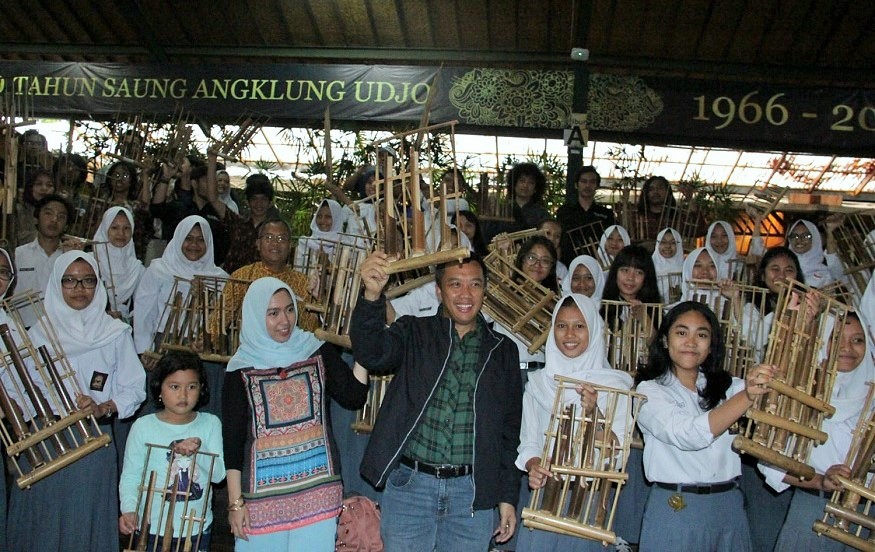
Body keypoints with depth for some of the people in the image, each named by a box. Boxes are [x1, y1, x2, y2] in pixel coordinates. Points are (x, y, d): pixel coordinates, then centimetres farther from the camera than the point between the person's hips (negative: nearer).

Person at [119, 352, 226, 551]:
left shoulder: (210, 424, -1)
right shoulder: (143, 427, -5)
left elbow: (218, 474, -7)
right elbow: (130, 476, -4)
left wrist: (199, 451, -24)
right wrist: (129, 510, -19)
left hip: (197, 528, 2)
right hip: (153, 529, -2)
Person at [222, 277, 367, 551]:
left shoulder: (318, 353, 4)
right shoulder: (240, 370, 0)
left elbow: (354, 398, -5)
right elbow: (232, 439, 1)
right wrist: (235, 502, -2)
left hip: (316, 487, 1)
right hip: (263, 492, -1)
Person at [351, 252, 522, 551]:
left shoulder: (502, 351, 7)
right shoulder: (413, 334, 2)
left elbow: (509, 432, 10)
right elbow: (372, 353, -20)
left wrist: (508, 496, 7)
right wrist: (372, 295, -36)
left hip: (472, 492, 2)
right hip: (410, 484, -1)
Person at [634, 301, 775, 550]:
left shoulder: (726, 386, 13)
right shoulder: (649, 391, -4)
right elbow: (687, 434, -23)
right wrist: (746, 397, -35)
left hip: (729, 507, 5)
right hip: (675, 510, -4)